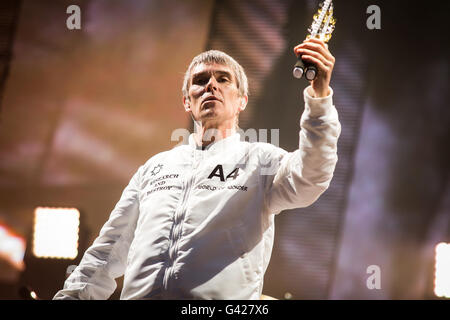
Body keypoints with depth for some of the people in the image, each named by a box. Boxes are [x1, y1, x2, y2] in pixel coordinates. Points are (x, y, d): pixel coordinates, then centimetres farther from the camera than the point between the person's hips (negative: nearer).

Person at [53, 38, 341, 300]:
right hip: (139, 294, 2)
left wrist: (319, 96, -21)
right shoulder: (156, 166, 24)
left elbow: (309, 180, -9)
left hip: (224, 296, -1)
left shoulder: (260, 160, 12)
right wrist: (74, 295, 15)